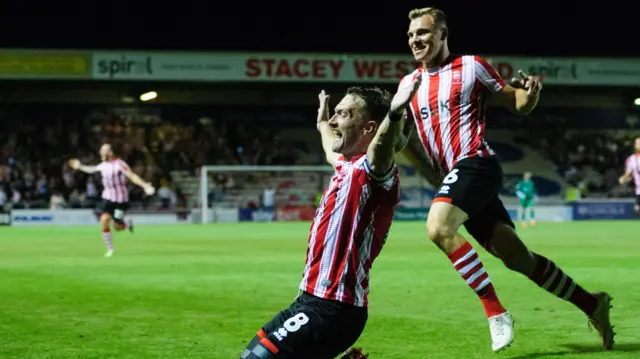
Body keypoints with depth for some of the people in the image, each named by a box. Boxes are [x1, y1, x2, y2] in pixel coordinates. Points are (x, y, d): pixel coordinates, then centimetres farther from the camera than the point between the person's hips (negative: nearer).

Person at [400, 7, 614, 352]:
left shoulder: (471, 66, -1)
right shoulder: (408, 84, 13)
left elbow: (517, 105, 4)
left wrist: (530, 94, -18)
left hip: (475, 165, -6)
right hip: (454, 176, 6)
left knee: (439, 228, -30)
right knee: (517, 257, 5)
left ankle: (496, 313, -24)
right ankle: (592, 304, 19)